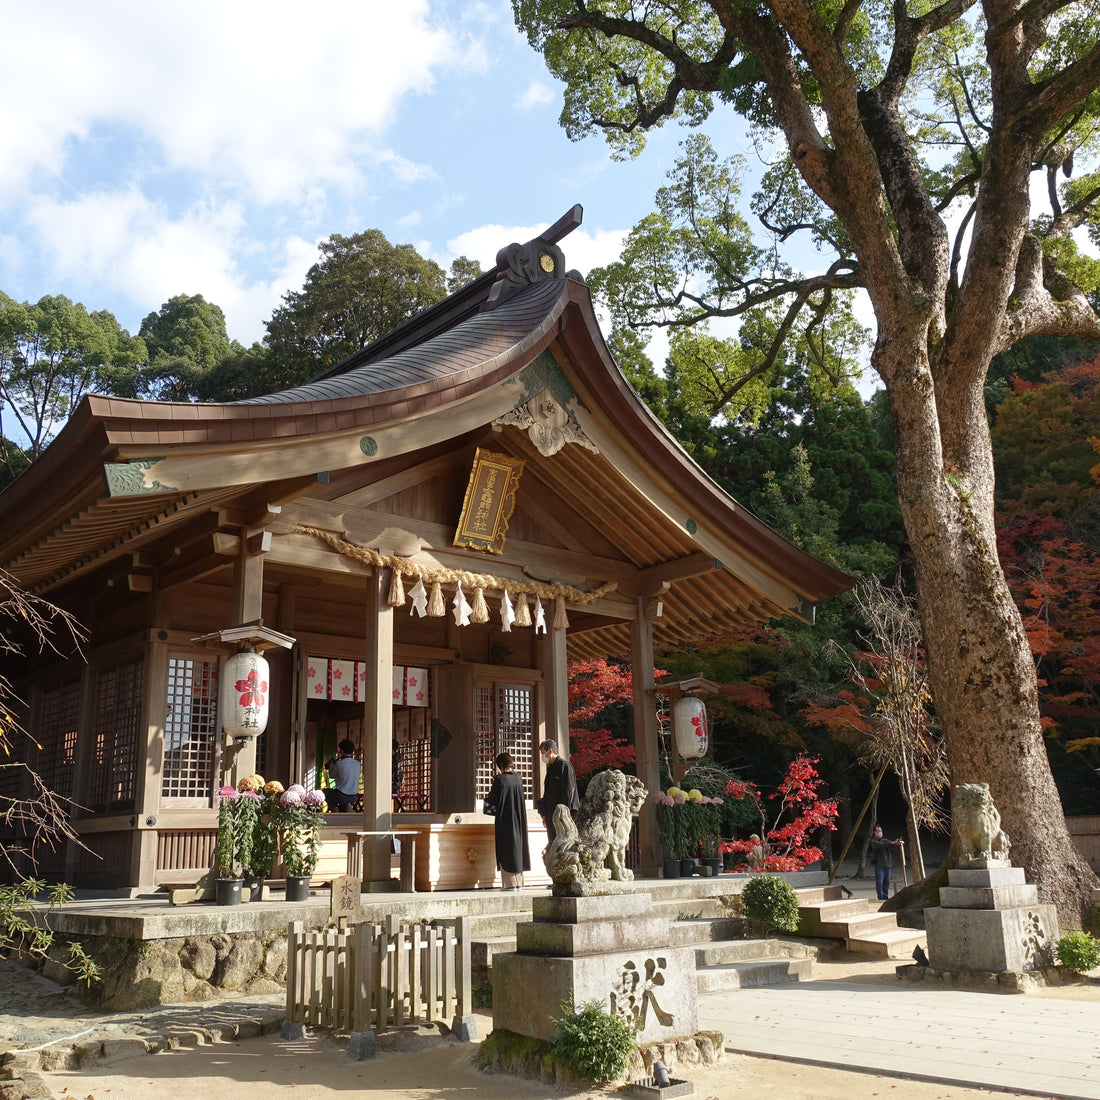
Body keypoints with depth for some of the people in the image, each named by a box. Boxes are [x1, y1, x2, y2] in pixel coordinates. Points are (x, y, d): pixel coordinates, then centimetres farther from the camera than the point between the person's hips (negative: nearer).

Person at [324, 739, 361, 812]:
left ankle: (334, 810, 16)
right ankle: (347, 806, 15)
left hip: (341, 796, -5)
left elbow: (331, 775, 2)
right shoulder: (357, 764, -1)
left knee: (325, 791, 24)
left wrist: (331, 764, 19)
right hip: (353, 797, 5)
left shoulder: (339, 764, -16)